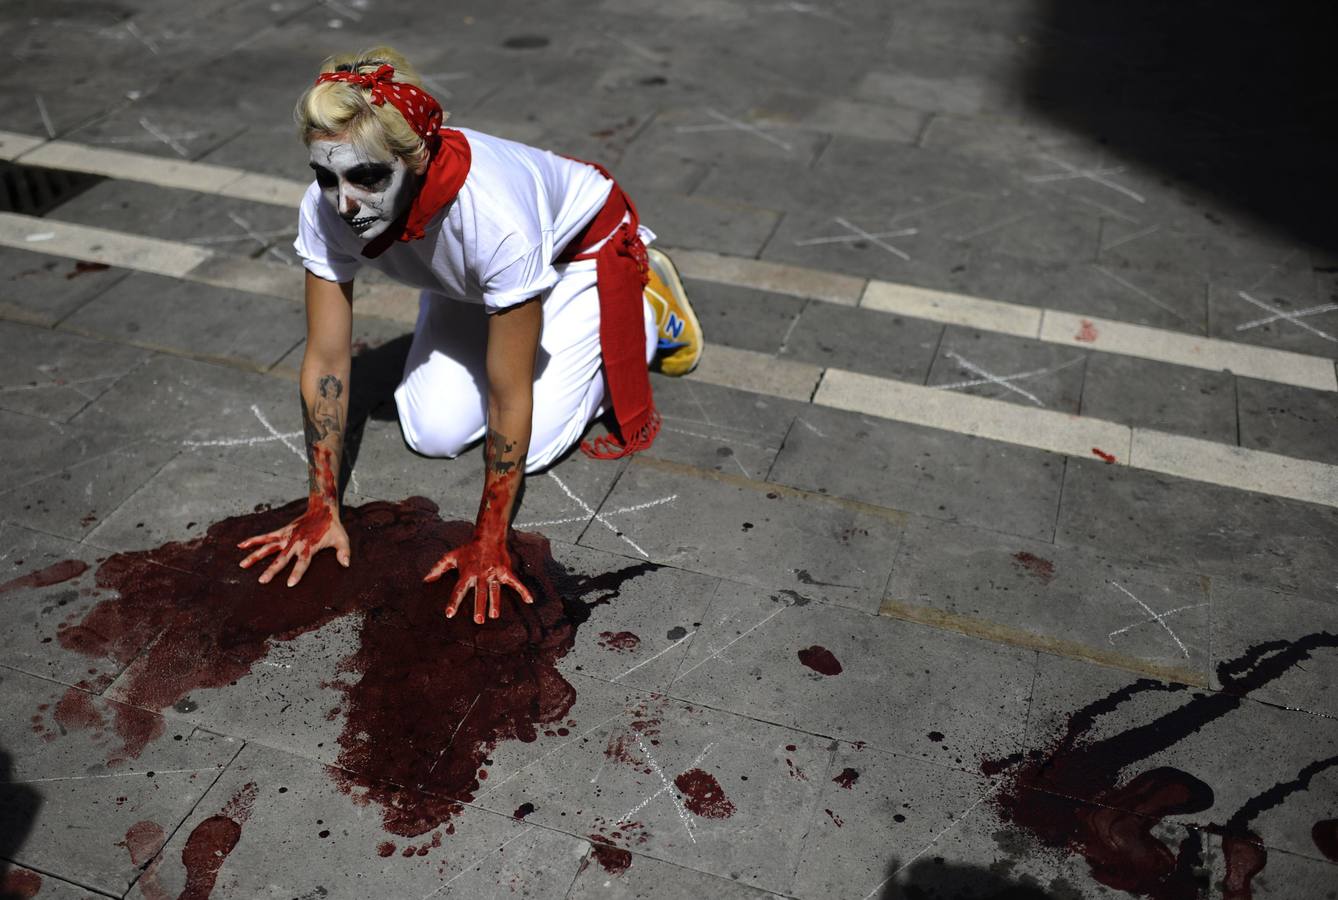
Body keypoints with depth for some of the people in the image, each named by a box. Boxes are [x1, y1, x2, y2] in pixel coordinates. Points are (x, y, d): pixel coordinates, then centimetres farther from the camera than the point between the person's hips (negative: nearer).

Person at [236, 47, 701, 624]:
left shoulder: (493, 212, -45)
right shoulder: (326, 209, -30)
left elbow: (510, 399, -37)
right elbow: (325, 361, -21)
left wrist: (488, 543, -31)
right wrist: (322, 510, -20)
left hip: (576, 246, -4)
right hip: (467, 279, 5)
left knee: (534, 443, -11)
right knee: (433, 433, -5)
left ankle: (647, 306, 11)